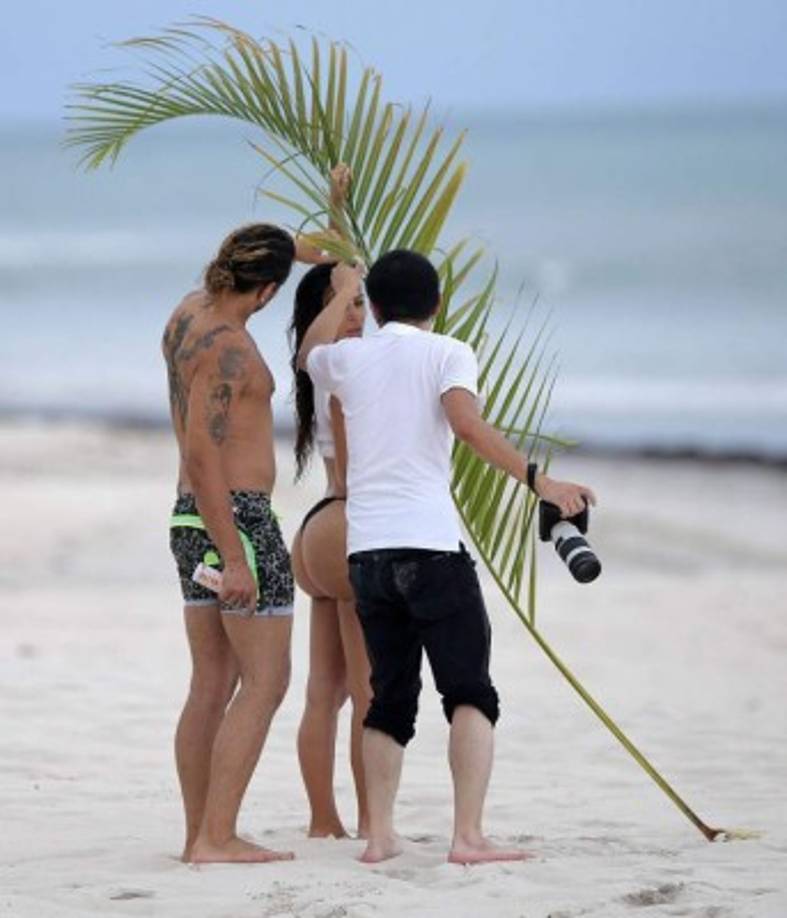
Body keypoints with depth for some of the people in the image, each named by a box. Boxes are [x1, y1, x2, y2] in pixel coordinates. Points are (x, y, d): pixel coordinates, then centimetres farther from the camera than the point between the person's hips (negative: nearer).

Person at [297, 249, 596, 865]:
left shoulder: (349, 357, 14)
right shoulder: (447, 354, 1)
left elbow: (308, 355, 39)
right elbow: (467, 424, -17)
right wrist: (538, 480, -20)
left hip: (367, 549, 5)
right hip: (431, 545, -5)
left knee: (391, 698, 14)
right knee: (470, 693, -4)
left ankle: (379, 835, 7)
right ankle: (469, 835, -16)